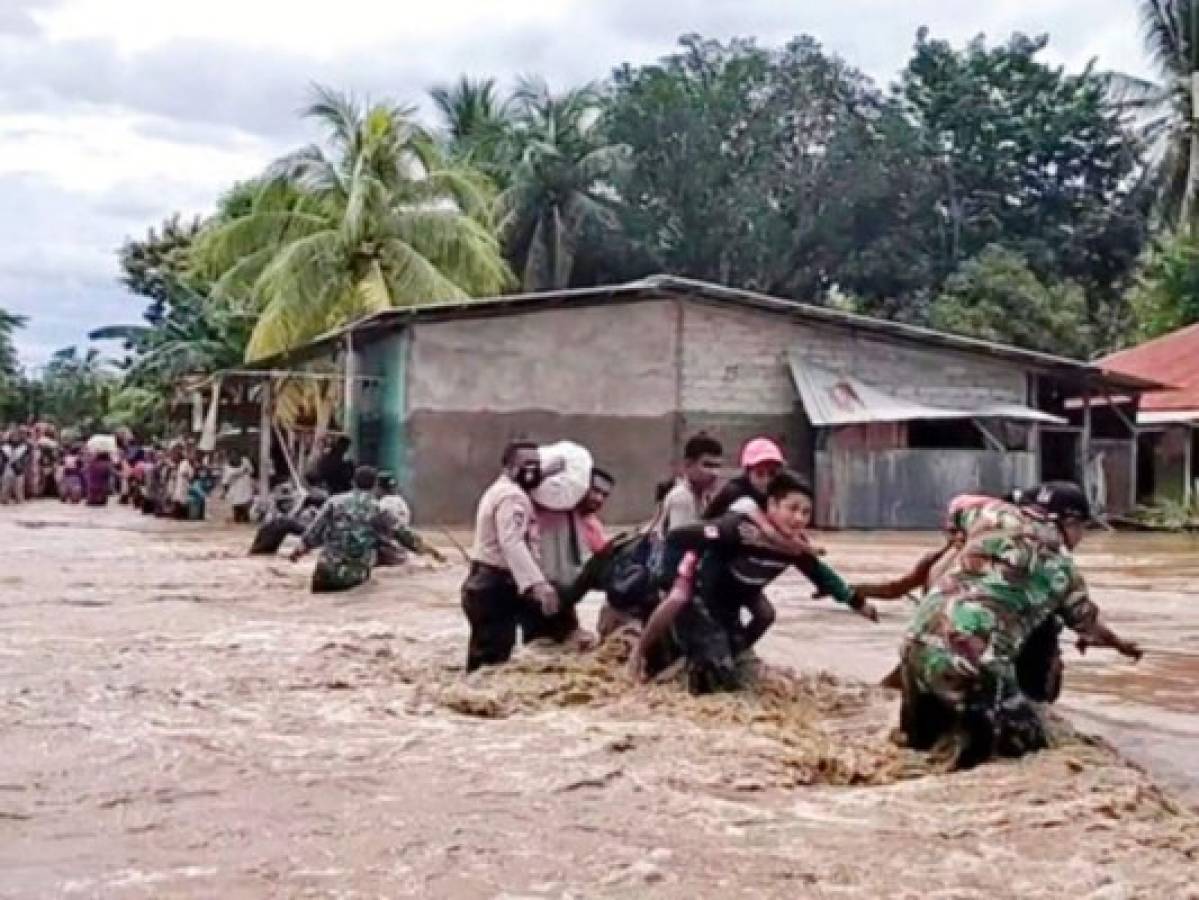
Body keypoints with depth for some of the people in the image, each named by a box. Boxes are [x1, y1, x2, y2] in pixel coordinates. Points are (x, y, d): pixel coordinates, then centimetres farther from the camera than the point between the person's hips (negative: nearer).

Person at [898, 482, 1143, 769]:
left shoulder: (997, 514, 14)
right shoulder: (1061, 565, 9)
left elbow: (959, 507, 37)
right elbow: (1087, 622, 27)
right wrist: (1119, 644, 48)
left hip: (917, 642, 5)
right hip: (972, 657, -5)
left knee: (920, 736, 28)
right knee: (1030, 740, 8)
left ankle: (927, 715, -2)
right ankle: (982, 721, -18)